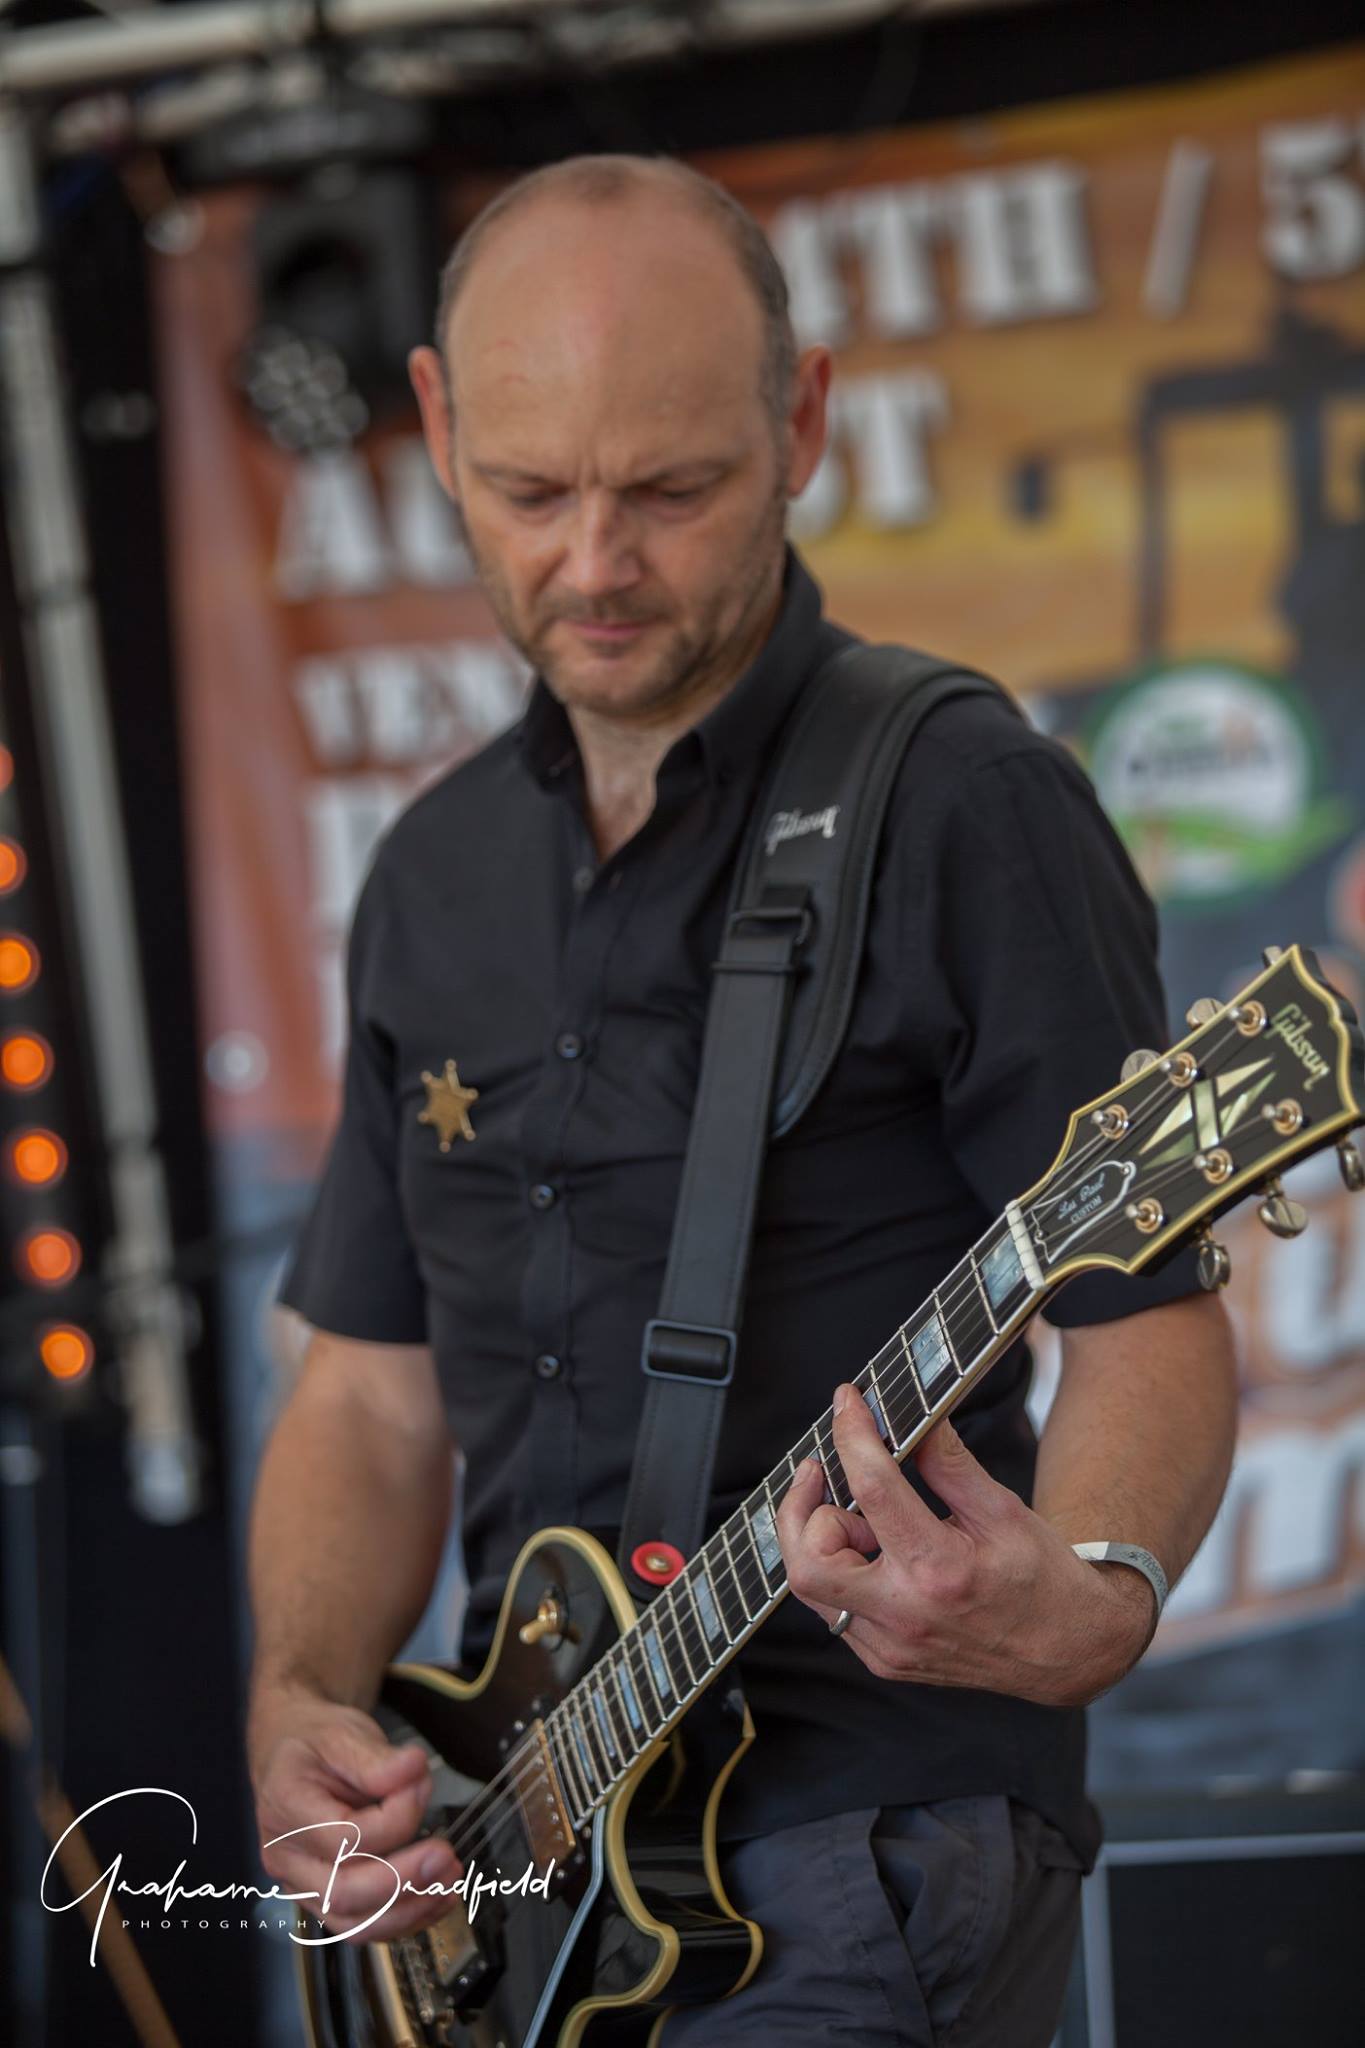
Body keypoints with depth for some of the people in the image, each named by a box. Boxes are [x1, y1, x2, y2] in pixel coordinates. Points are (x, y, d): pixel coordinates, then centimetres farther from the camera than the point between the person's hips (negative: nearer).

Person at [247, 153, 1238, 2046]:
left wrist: (1086, 1601, -29)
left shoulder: (965, 812, -8)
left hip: (870, 1868, -6)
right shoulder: (440, 876, 12)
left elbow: (1151, 1327, -10)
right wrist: (300, 1706, -2)